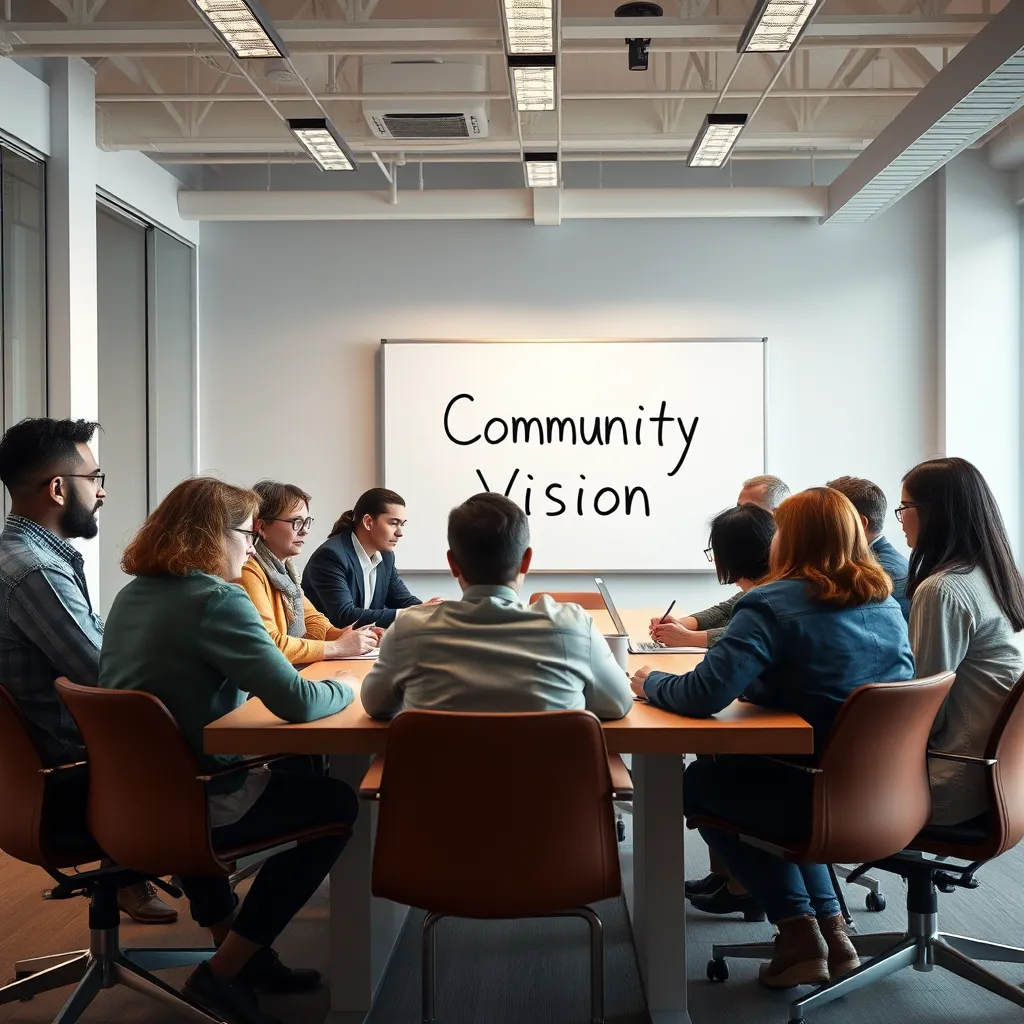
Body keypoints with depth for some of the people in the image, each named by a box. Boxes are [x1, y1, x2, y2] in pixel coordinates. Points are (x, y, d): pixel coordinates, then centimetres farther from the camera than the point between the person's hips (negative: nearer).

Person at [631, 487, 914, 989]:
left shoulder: (773, 604, -17)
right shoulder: (885, 602, 4)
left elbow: (702, 696, -26)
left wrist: (651, 683, -3)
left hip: (819, 797, -7)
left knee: (698, 784, 20)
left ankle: (797, 927, 14)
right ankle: (829, 923, 24)